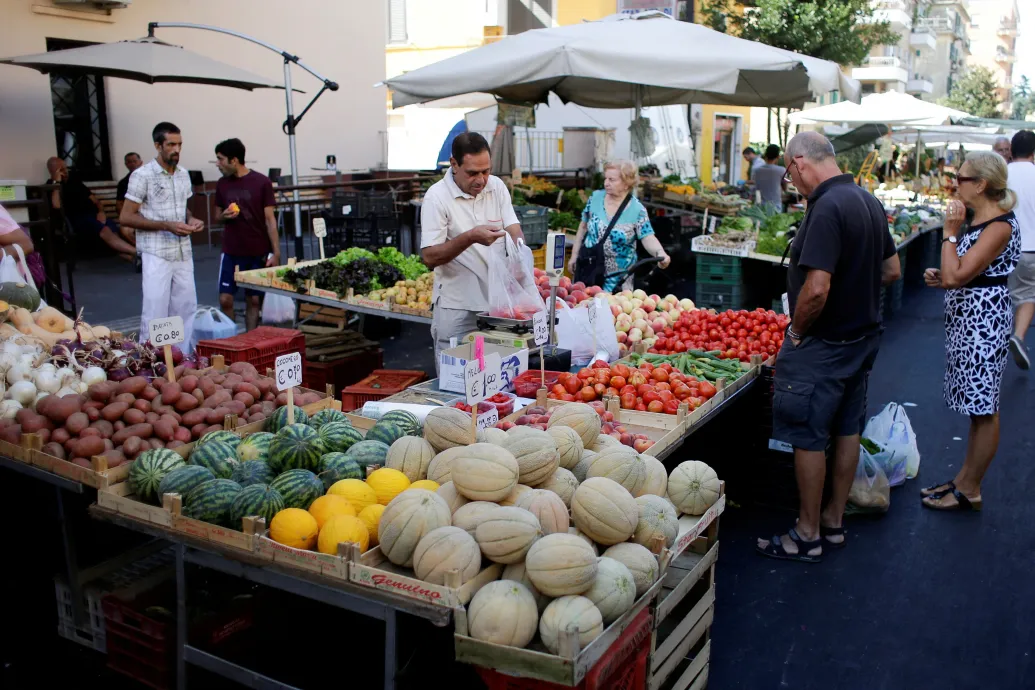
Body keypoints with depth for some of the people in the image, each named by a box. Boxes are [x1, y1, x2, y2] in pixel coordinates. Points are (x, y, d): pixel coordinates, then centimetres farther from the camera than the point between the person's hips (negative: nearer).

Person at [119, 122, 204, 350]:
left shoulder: (183, 174, 11)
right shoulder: (142, 175, -8)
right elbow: (126, 217, -9)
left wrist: (191, 219, 1)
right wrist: (167, 225, -18)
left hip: (183, 252, 6)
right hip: (157, 254, -6)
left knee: (186, 309, 8)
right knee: (155, 312, -5)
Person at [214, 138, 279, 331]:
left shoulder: (261, 182, -6)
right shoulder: (222, 183, 6)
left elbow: (270, 219, -5)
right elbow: (218, 215, 17)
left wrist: (276, 252, -9)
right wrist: (224, 215, -8)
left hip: (259, 253, -3)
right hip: (231, 252, 3)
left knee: (254, 300, 4)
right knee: (225, 299, -2)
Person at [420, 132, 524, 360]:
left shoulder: (497, 186, 3)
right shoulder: (437, 196, -11)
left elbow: (514, 231, 3)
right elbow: (429, 257, -14)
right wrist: (470, 237, -27)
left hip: (497, 302, 4)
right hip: (457, 309, -4)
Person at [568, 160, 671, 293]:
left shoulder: (637, 209, -12)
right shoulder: (595, 197, -2)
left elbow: (648, 238, -18)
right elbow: (583, 227, 7)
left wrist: (660, 253, -38)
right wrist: (574, 255, 8)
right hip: (587, 269, 3)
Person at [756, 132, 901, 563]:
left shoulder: (827, 208, -23)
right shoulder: (869, 201, 6)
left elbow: (816, 289, -30)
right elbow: (891, 271, 14)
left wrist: (797, 330, -14)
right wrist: (857, 298, 13)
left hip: (823, 345, -9)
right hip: (864, 336, 10)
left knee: (808, 438, 2)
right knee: (847, 430, 16)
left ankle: (808, 535, 15)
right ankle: (834, 523, 31)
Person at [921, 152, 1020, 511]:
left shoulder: (1000, 226, -19)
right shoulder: (976, 219, 10)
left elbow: (956, 276, -26)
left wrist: (950, 232, -18)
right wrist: (939, 276, 4)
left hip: (984, 320, -10)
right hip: (965, 318, 10)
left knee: (983, 409, 2)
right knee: (976, 407, 17)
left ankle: (969, 491, 12)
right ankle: (964, 478, 26)